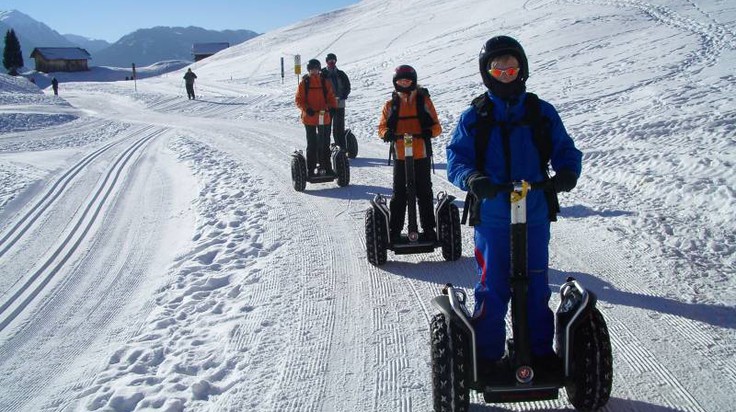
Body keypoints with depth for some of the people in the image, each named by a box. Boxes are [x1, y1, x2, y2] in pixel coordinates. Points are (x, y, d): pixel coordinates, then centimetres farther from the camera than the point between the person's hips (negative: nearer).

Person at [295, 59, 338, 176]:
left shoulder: (325, 83, 6)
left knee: (325, 143, 8)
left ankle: (327, 167, 17)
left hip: (324, 117, 2)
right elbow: (298, 100, -2)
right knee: (312, 144, 3)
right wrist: (306, 108, -18)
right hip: (309, 118, -2)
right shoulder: (304, 83, -1)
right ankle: (311, 170, 9)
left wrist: (332, 107, -11)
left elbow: (331, 97, 8)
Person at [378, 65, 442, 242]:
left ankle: (428, 229, 16)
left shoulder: (424, 101, 4)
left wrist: (429, 132, -19)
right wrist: (386, 133, -17)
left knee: (424, 192, 7)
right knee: (399, 194, 5)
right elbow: (382, 126, 6)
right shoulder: (390, 105, 7)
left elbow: (436, 126, 3)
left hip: (421, 156, -1)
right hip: (400, 156, 1)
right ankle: (394, 230, 11)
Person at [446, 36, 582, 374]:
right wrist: (471, 178, -24)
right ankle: (487, 354, 18)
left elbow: (566, 150, 8)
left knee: (536, 286, 10)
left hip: (535, 216, 2)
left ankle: (540, 352, 26)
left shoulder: (542, 113, 6)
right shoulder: (473, 118, 2)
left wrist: (566, 172, -14)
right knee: (493, 287, 3)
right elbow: (456, 159, -2)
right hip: (491, 217, -2)